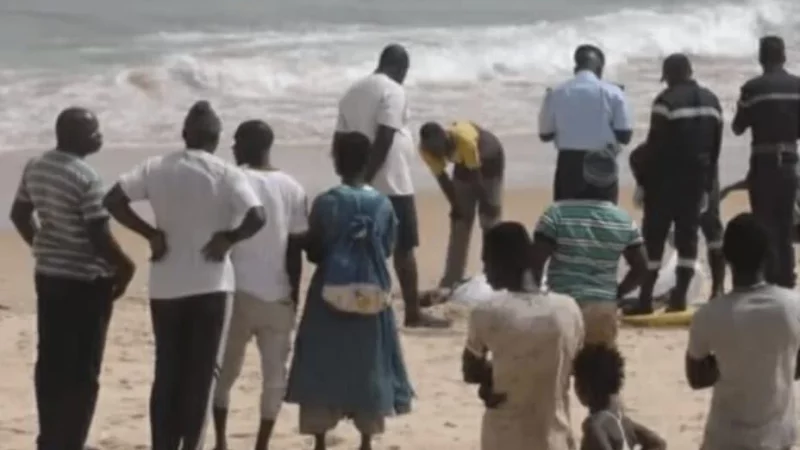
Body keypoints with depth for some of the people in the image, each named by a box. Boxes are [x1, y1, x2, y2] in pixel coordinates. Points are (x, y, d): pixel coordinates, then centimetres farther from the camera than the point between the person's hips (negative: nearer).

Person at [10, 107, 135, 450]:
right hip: (85, 281, -8)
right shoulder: (85, 178, -21)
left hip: (47, 275, 8)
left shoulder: (35, 167, 4)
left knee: (50, 363, 14)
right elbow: (99, 236, -23)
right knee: (82, 370, 0)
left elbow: (19, 215, 16)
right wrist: (124, 267, -7)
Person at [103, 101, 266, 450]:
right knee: (200, 374, 4)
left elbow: (112, 200, -7)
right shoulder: (226, 174, -7)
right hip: (210, 285, -3)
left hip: (165, 286, 3)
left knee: (167, 373, 12)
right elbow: (257, 216, -21)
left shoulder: (156, 168, 1)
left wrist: (152, 234, -1)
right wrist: (227, 238, -5)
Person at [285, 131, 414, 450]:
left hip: (330, 295, -2)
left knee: (322, 369, 5)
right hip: (372, 297, 3)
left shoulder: (326, 203, -10)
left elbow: (313, 252, -4)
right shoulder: (383, 205, -2)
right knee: (368, 368, 12)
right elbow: (388, 248, 7)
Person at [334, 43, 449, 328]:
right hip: (392, 183, -7)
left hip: (364, 185, 7)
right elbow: (384, 140, -20)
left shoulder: (353, 91, 14)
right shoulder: (393, 91, -10)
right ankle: (413, 312, 2)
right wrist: (366, 178, -17)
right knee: (404, 248, -1)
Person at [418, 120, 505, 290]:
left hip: (490, 161, -5)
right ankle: (451, 281, 1)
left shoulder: (465, 140, -42)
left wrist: (486, 207, -23)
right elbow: (442, 179, -15)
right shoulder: (427, 149, -26)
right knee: (459, 221, 1)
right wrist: (456, 207, -13)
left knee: (490, 220, -11)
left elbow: (476, 177, -32)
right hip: (464, 163, 5)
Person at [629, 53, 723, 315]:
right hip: (697, 179, 6)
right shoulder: (711, 101, 11)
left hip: (667, 179, -6)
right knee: (688, 236, 7)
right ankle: (679, 297, 3)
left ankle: (645, 299, -5)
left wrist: (645, 182, -6)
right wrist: (707, 184, 16)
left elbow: (655, 146, -12)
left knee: (654, 237, -3)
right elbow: (715, 147, 13)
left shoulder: (667, 100, -11)